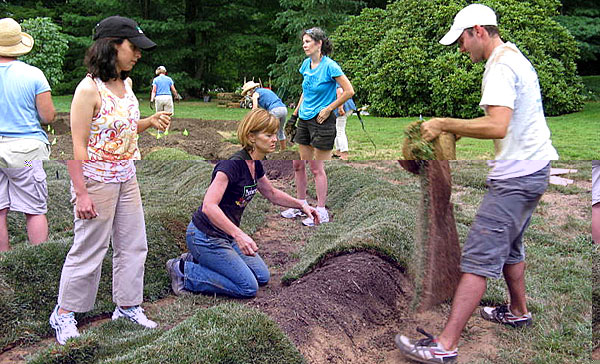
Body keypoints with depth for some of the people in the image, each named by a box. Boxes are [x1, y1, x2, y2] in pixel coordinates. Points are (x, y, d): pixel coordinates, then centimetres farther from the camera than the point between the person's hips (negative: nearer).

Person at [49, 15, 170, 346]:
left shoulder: (126, 83, 7)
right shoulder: (89, 89, -17)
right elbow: (76, 145, -18)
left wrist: (150, 122, 2)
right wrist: (80, 193, -21)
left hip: (126, 179, 8)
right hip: (96, 179, -8)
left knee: (133, 245, 13)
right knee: (89, 249, 4)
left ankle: (128, 306, 29)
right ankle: (64, 313, 23)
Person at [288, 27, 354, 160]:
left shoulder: (329, 65, -14)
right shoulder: (306, 64, 7)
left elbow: (349, 91, -15)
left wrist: (328, 110, -13)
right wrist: (295, 114, 16)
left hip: (321, 120, -7)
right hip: (304, 118, 7)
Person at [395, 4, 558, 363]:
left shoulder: (500, 67, -17)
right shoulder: (517, 58, 17)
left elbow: (497, 126, -30)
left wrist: (445, 124, -22)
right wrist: (460, 128, 18)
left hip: (515, 177, -11)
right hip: (534, 168, 11)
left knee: (478, 259, -13)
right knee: (509, 246, 24)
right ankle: (519, 311, 41)